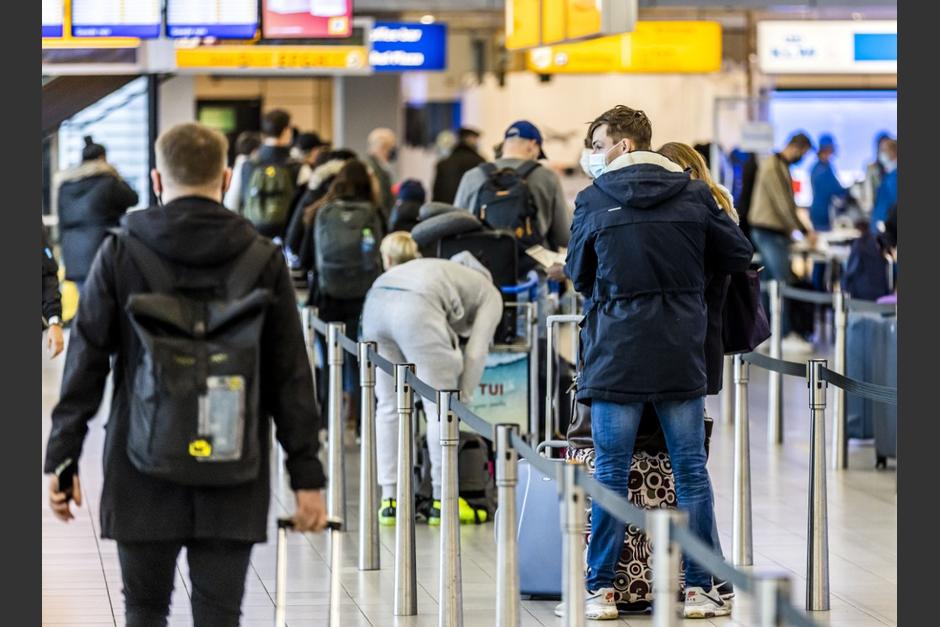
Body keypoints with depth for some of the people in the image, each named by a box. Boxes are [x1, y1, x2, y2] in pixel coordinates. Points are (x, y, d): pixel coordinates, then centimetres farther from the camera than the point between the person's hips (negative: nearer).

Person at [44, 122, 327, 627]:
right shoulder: (263, 261, 0)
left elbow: (85, 364, -1)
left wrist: (61, 459, 5)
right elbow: (291, 377, 0)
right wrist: (306, 475, 4)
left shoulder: (119, 255, -2)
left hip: (143, 471, 0)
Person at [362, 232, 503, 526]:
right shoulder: (490, 296, 25)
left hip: (375, 303, 6)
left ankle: (389, 500, 15)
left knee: (388, 406, 16)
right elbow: (476, 352, 12)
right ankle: (442, 501, 11)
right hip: (415, 310, -6)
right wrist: (462, 401, 18)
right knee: (442, 409, 6)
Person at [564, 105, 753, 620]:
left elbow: (578, 274, 7)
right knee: (691, 471, 8)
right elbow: (739, 255, 8)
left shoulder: (593, 201, -4)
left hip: (617, 352, -2)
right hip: (681, 355, 2)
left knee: (611, 474, 4)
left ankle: (600, 589, 6)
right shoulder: (693, 194, 2)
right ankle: (700, 588, 10)